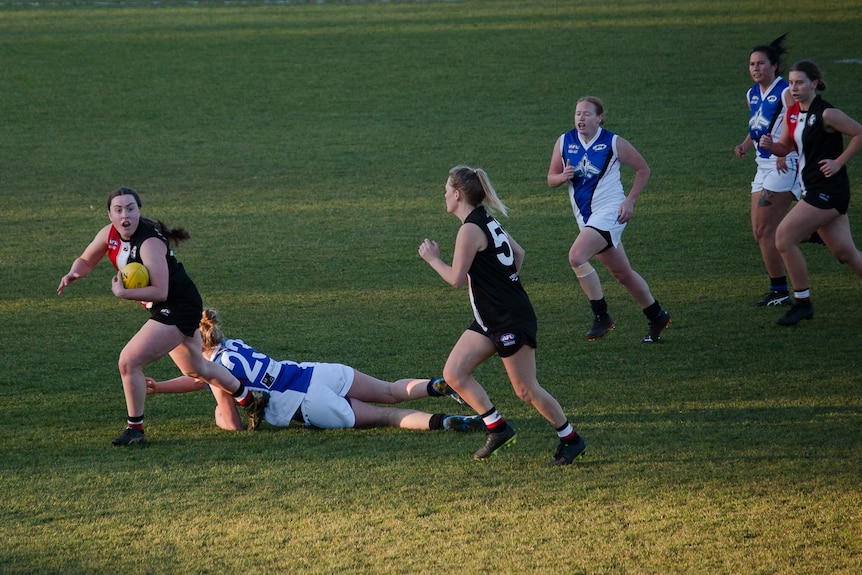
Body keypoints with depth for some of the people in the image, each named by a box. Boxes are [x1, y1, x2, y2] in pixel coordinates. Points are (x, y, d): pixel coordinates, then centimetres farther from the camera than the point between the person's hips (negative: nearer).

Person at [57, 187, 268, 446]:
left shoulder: (149, 243, -29)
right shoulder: (110, 234, -6)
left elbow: (160, 292, -33)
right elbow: (86, 260, 9)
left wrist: (122, 293, -33)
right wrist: (74, 273, -12)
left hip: (178, 309, -10)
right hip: (164, 309, 10)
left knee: (129, 362, -17)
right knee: (197, 369, 27)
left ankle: (135, 429, -1)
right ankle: (250, 402, 47)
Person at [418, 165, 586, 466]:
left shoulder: (470, 230, -20)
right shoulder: (487, 221, 10)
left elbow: (456, 279, -20)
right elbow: (518, 252, 20)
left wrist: (432, 258, -4)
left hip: (511, 320, -10)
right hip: (489, 319, 10)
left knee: (526, 390, -2)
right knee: (454, 373, 2)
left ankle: (571, 439, 12)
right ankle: (497, 429, 7)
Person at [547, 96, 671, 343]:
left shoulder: (613, 143, -8)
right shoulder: (564, 142, 4)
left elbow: (643, 169, 2)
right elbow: (551, 178, 11)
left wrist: (630, 201, -6)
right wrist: (563, 176, -12)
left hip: (609, 212, -6)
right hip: (586, 217, 6)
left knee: (576, 256, -25)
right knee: (622, 273, 13)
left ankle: (601, 316, -16)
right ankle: (657, 316, 30)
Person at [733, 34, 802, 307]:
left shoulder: (786, 92, -12)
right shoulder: (752, 94, 13)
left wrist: (785, 151, -30)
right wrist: (745, 145, 5)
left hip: (785, 166, -9)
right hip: (763, 166, 9)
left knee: (765, 230, -10)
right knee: (759, 232, 5)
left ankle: (780, 291, -4)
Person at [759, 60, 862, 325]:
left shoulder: (826, 113, -16)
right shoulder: (792, 113, 8)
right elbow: (786, 148, 17)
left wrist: (839, 162, -14)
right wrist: (770, 144, -4)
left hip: (827, 191, -8)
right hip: (812, 189, 8)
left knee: (785, 237, -9)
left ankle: (802, 302, 2)